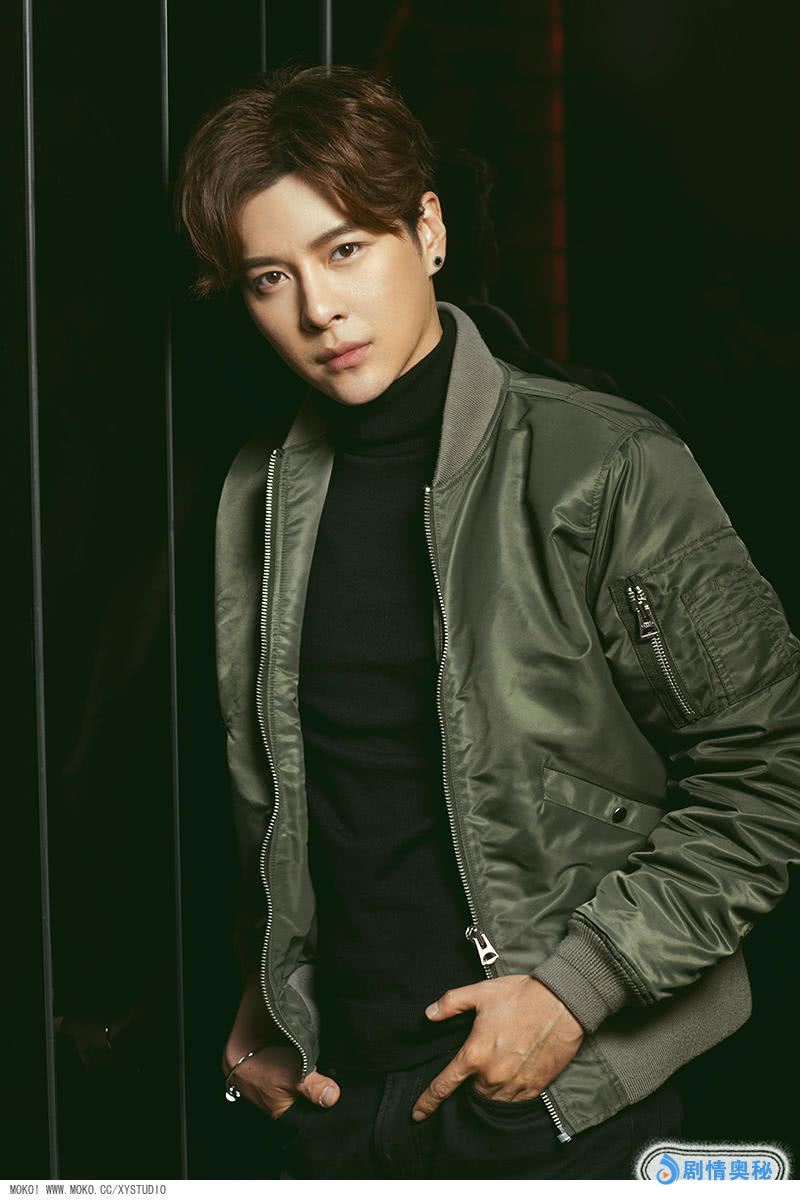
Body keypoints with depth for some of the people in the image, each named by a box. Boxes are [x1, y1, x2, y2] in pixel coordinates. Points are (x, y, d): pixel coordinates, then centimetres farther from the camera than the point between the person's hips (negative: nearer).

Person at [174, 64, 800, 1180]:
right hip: (333, 1088, 5)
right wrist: (263, 999, 9)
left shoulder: (606, 468, -14)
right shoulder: (263, 495, 3)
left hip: (567, 1103, -4)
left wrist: (578, 986, -15)